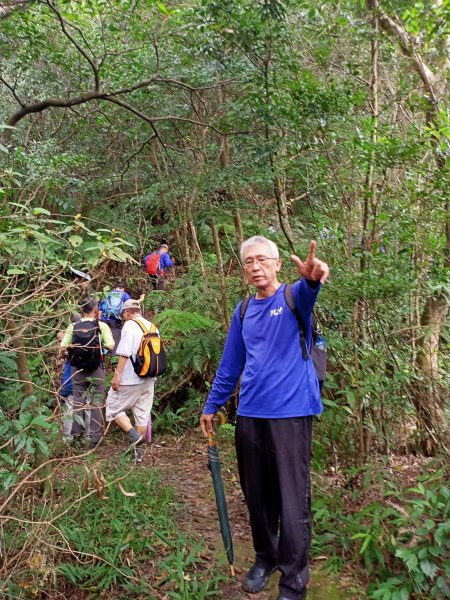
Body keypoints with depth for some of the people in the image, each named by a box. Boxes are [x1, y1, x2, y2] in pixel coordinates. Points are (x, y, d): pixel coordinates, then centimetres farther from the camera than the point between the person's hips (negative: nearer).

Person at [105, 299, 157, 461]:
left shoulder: (129, 325, -12)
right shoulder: (152, 327, 11)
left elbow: (124, 354, -20)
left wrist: (117, 375, -16)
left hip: (131, 378, -7)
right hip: (149, 379, 7)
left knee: (113, 407, 6)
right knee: (142, 414, 11)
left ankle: (134, 436, -5)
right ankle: (137, 450, 17)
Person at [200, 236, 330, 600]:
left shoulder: (293, 297, -4)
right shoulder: (243, 311, 11)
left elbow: (307, 291, -30)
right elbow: (229, 364, 18)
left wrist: (312, 278, -53)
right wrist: (212, 406, 19)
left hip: (291, 413, -5)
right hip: (249, 415, 5)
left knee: (292, 501, 2)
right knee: (257, 495, 16)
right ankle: (265, 557, 38)